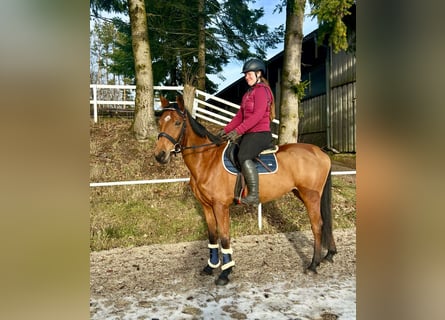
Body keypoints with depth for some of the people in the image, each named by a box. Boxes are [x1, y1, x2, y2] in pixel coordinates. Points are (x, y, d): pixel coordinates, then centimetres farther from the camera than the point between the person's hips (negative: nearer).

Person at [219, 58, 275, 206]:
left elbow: (257, 115, -21)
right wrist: (226, 130, 5)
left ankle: (254, 195, -30)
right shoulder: (248, 94, 21)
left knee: (244, 156, -32)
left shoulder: (262, 90, -8)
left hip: (260, 133, -11)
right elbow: (239, 115, 18)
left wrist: (238, 131, -26)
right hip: (249, 134, 11)